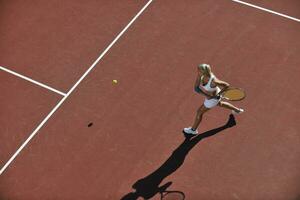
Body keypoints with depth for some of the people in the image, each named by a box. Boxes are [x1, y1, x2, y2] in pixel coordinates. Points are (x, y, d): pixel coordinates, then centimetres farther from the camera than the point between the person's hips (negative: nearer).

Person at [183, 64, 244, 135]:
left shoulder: (213, 81, -44)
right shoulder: (200, 75, -26)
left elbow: (227, 85, -29)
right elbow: (196, 88, -20)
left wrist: (218, 94, -23)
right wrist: (206, 94, -35)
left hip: (213, 99, -7)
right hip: (210, 95, 7)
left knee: (199, 112, 12)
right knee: (220, 104, 38)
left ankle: (193, 130, 38)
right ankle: (237, 110, 62)